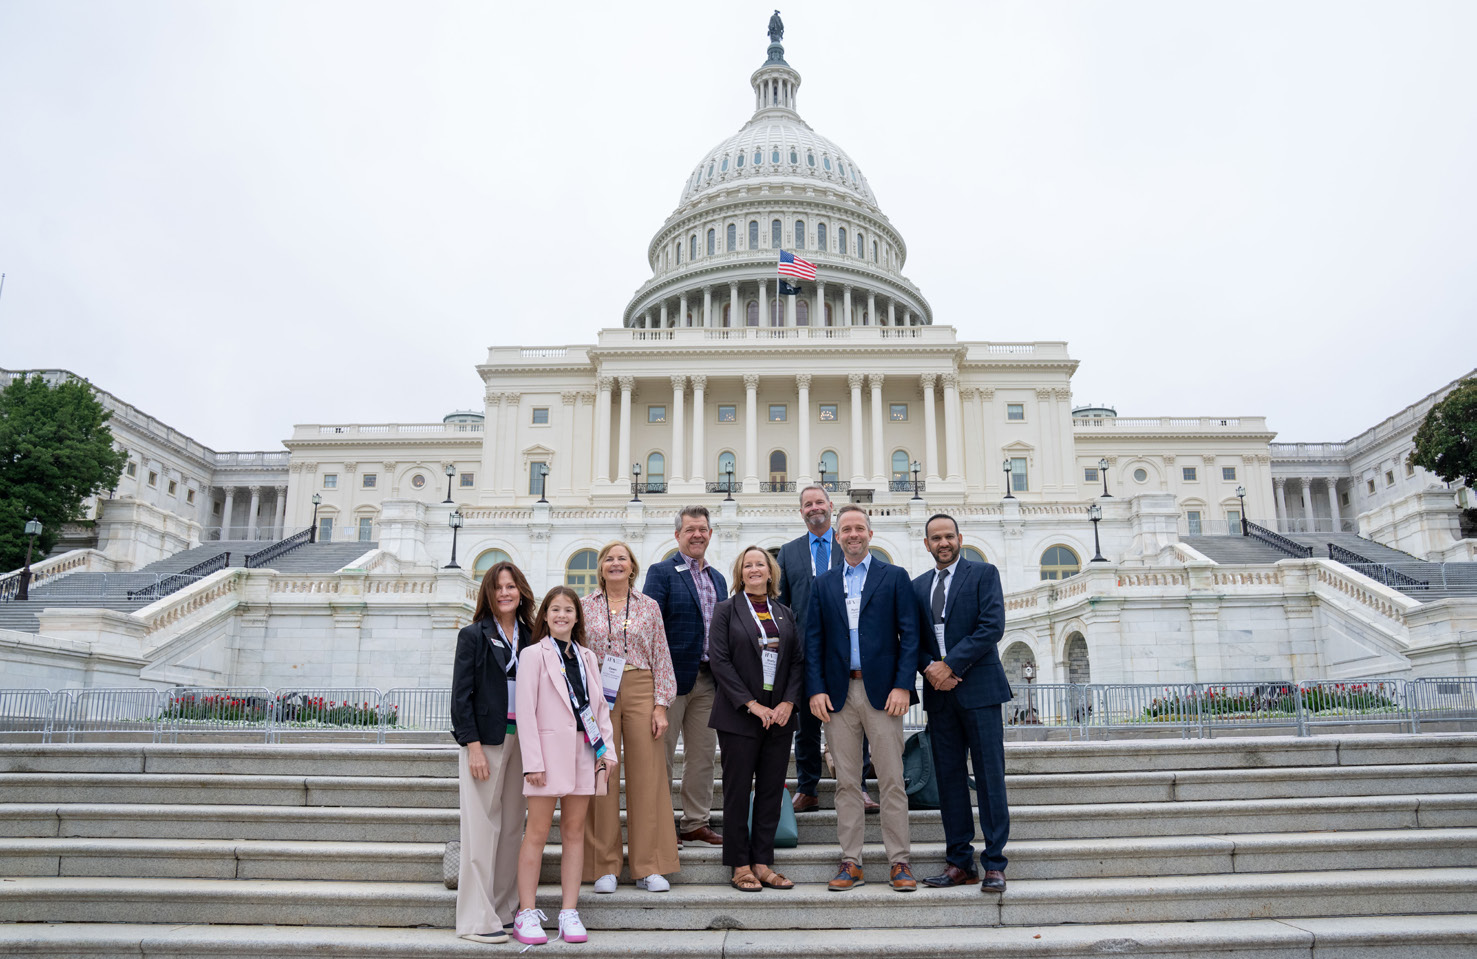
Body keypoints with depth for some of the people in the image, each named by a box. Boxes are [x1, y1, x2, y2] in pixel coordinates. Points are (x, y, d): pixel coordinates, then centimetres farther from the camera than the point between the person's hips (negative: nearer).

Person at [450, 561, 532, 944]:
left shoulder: (530, 637, 10)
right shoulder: (474, 636, -2)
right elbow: (461, 694, -6)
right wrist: (473, 746, -13)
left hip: (520, 740, 5)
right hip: (484, 739, -5)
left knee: (512, 825, 8)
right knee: (482, 826, -2)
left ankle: (505, 908, 17)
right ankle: (477, 919, 4)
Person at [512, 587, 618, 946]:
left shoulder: (587, 657, 15)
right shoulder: (533, 654, -1)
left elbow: (600, 707, 15)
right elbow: (525, 710, -6)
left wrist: (607, 750, 4)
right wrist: (533, 760, -14)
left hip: (584, 750, 5)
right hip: (550, 748, -5)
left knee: (574, 831, 7)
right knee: (538, 832, -1)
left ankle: (569, 913, 13)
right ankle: (526, 914, 7)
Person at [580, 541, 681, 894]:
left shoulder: (649, 606, 8)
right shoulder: (586, 607, 8)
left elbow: (661, 658, 7)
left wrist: (660, 705, -1)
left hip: (640, 691, 1)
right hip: (597, 695, 0)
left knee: (648, 775, -1)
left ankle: (649, 867, 8)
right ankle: (604, 867, 12)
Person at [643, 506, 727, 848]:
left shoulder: (718, 579, 15)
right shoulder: (661, 573, -5)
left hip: (708, 679, 6)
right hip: (673, 676, -6)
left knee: (703, 754, 11)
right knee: (662, 755, 3)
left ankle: (696, 823, 22)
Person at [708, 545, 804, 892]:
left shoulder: (784, 613, 12)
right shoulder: (726, 609, 0)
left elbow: (798, 661, 9)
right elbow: (719, 659, -8)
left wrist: (789, 701, -6)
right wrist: (751, 704, -13)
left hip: (780, 716, 4)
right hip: (739, 717, -4)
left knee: (772, 791, 6)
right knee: (738, 791, 2)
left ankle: (762, 863, 15)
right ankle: (740, 866, 12)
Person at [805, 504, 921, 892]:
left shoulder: (894, 577, 5)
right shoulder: (823, 583, 12)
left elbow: (909, 634, 0)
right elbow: (813, 640, 9)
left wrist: (902, 685, -10)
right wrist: (815, 689, -2)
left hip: (882, 692, -2)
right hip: (839, 694, 3)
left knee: (892, 781, 0)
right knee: (846, 782, 7)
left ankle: (899, 862, 8)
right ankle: (851, 862, 14)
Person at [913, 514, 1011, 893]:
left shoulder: (984, 574, 1)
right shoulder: (918, 586, 15)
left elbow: (992, 627, -10)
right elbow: (914, 639, 14)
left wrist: (951, 665, -13)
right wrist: (929, 668, -7)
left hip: (978, 689, -4)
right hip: (939, 693, 4)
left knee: (989, 777, -2)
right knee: (949, 777, 6)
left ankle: (994, 864, 4)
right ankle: (959, 862, 14)